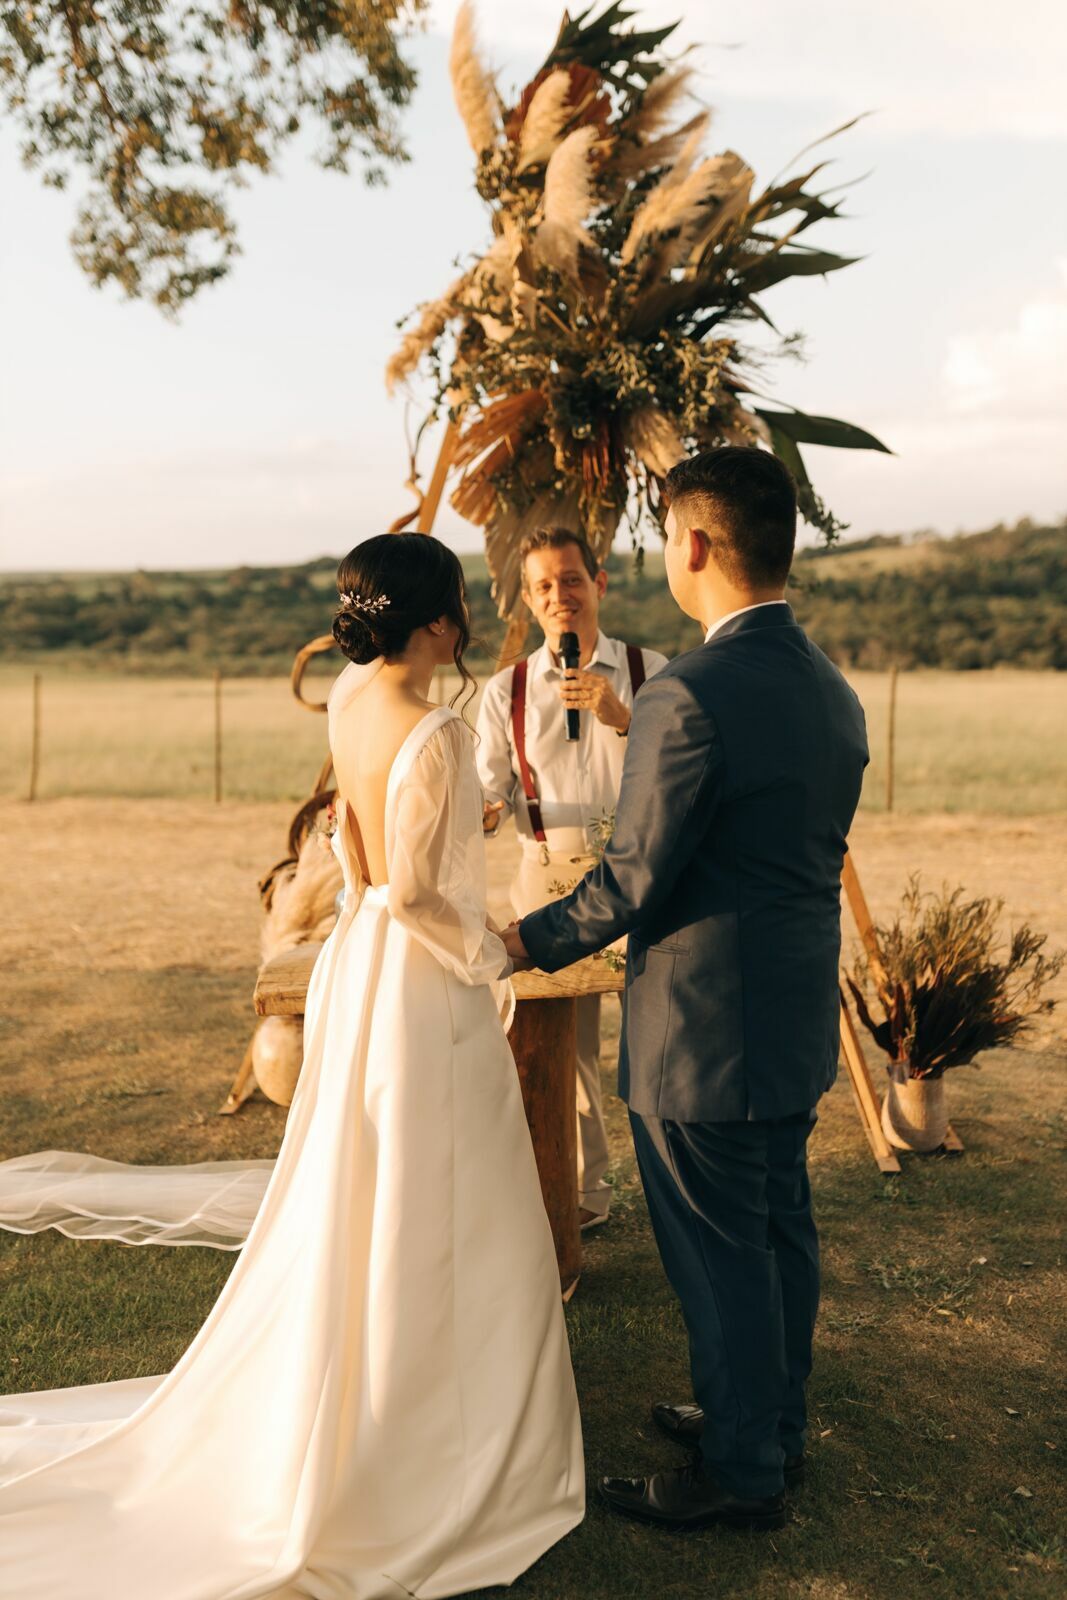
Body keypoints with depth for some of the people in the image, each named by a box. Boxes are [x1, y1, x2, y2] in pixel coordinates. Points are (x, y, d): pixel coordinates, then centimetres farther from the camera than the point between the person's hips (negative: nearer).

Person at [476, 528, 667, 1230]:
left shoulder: (648, 671, 3)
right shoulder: (507, 690, 6)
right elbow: (490, 796, 6)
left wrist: (619, 718, -18)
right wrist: (482, 811, -17)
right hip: (550, 872, 2)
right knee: (565, 1040, 7)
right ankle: (585, 1189, 24)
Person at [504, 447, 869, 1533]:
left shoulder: (691, 697, -23)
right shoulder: (832, 691, 5)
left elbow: (633, 883, -20)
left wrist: (528, 941, -4)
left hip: (702, 1036, -9)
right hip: (798, 1026, 9)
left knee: (721, 1257, 8)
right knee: (781, 1231, 22)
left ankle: (741, 1473, 26)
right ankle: (773, 1421, 41)